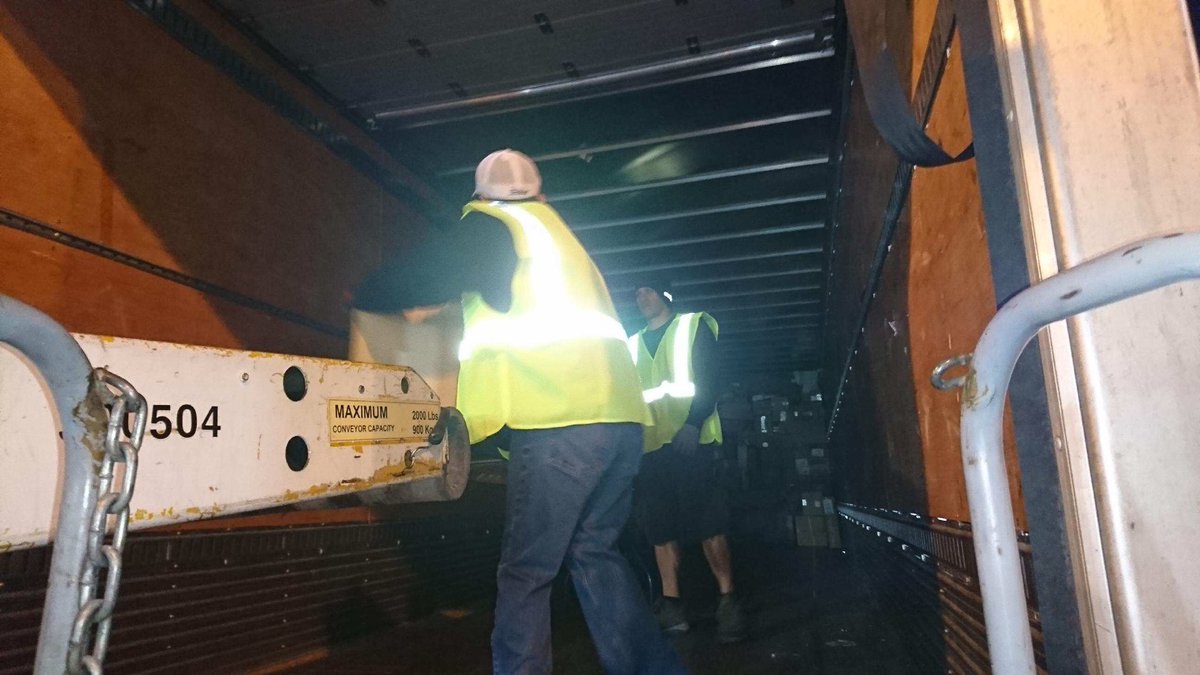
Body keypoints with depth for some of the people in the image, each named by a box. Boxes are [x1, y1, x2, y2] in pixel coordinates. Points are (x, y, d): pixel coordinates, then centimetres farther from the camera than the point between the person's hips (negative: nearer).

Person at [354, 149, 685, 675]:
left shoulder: (492, 224, 7)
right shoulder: (552, 230, 29)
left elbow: (422, 274, 1)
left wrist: (363, 295, 20)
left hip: (562, 420, -8)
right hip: (619, 417, 8)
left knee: (526, 570, -2)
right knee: (592, 551, 17)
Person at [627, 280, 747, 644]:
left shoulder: (693, 325, 10)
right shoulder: (632, 344, 23)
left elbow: (708, 381, -1)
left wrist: (693, 424, -17)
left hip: (690, 439, -4)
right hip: (649, 443, 5)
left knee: (707, 522, -9)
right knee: (660, 527, 2)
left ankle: (728, 602, -2)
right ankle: (671, 606, 8)